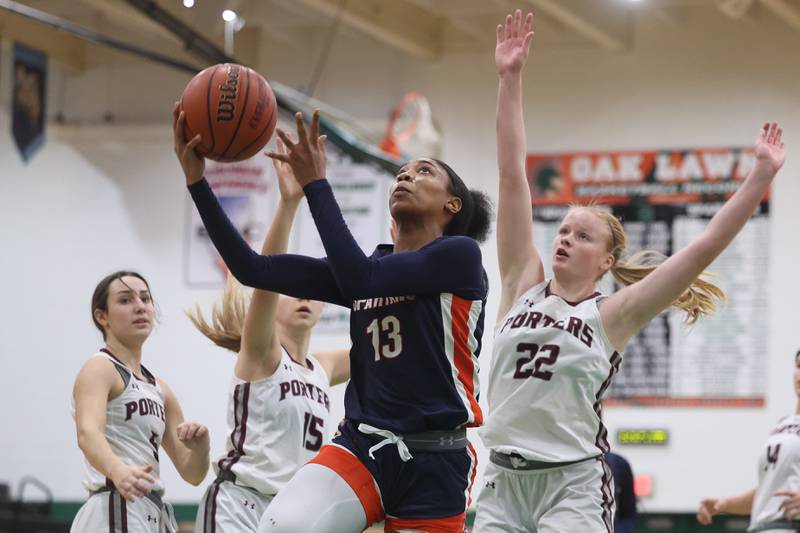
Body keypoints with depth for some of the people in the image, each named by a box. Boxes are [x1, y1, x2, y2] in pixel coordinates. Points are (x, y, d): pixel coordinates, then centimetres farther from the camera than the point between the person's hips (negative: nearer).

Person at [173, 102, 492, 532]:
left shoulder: (461, 255, -3)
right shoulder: (367, 269, 14)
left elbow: (358, 278, -17)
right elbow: (253, 269, 6)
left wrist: (315, 184, -13)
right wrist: (196, 179, -1)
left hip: (433, 464, -4)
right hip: (360, 447, 4)